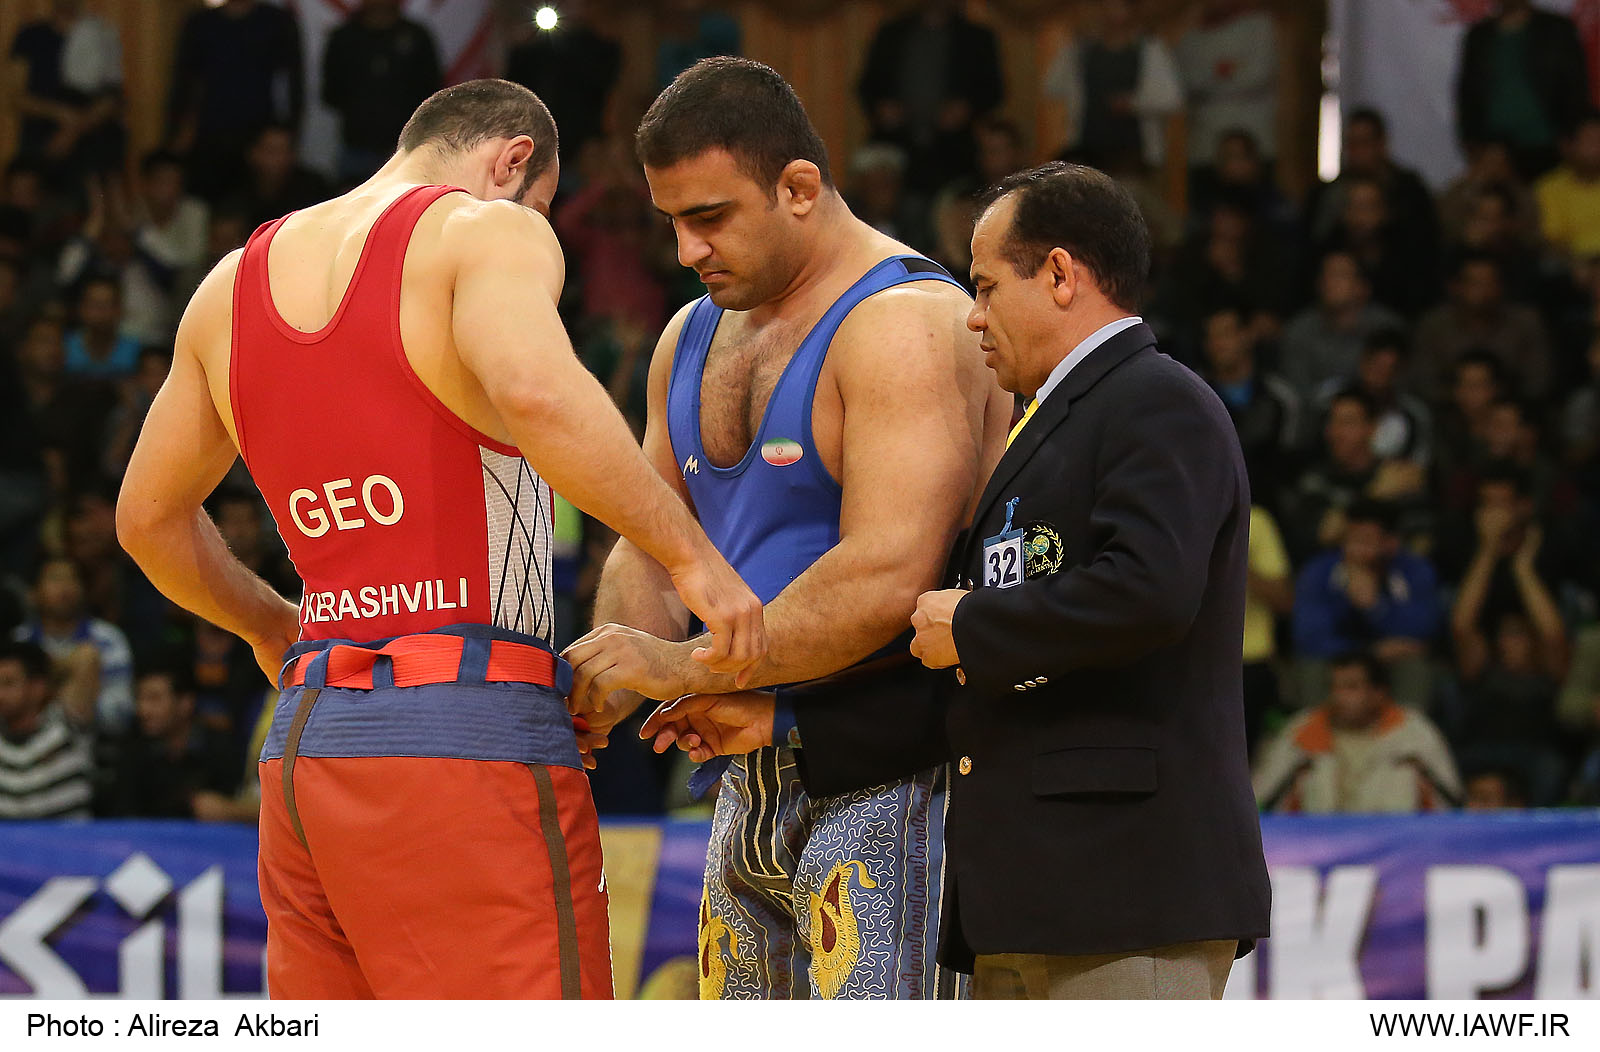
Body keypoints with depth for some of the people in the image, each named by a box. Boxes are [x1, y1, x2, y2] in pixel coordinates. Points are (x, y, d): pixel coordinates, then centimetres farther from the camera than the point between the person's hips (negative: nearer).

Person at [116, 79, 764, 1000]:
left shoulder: (233, 285, 19)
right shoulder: (492, 233, -3)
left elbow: (151, 518, 28)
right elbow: (535, 392, -26)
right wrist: (690, 552, -19)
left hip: (308, 740, 7)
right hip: (469, 734, -7)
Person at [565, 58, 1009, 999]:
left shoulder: (906, 323, -14)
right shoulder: (695, 338, 15)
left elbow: (887, 581, -24)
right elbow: (647, 548, 17)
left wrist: (685, 667, -22)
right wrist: (609, 687, -4)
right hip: (754, 785, 9)